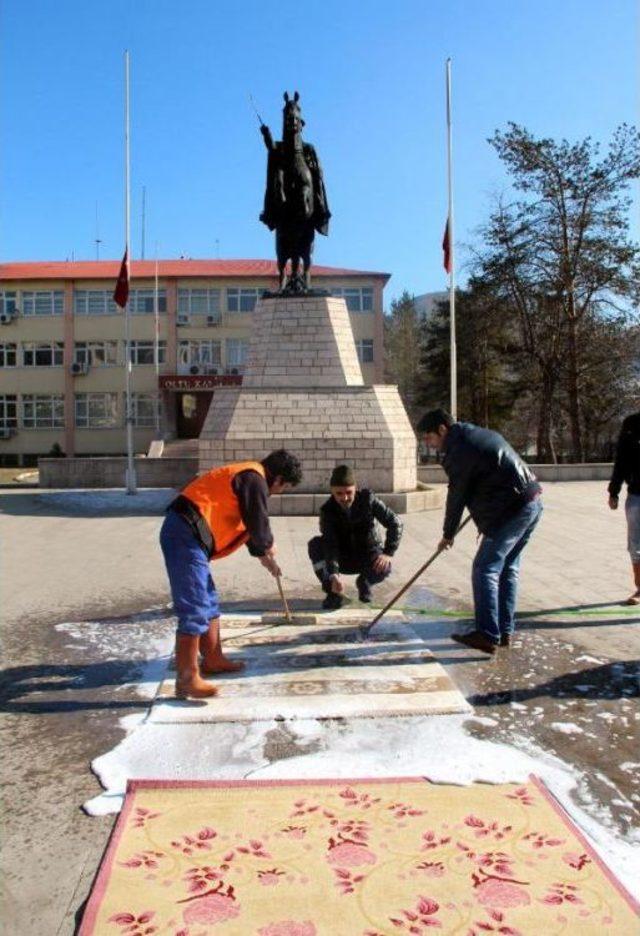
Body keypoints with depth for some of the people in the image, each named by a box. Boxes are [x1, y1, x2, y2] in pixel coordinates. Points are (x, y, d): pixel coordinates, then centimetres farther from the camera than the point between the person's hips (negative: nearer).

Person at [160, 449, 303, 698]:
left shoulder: (247, 475, 24)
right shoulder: (255, 479, -8)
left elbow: (247, 523, 36)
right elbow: (259, 525, -9)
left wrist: (263, 555, 42)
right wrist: (268, 548, 13)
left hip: (183, 531, 11)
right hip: (186, 534, -11)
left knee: (209, 603, 19)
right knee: (194, 609, -9)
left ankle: (213, 660, 30)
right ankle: (186, 679, -6)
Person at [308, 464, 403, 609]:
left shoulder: (367, 499, -18)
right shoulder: (328, 510, -20)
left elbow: (395, 522, -15)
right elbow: (330, 545, -29)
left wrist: (388, 553, -24)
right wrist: (334, 575, -44)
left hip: (368, 555, 0)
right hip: (343, 558, 0)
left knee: (384, 568, -33)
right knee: (315, 544, -27)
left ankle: (364, 582, 4)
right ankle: (333, 591, -13)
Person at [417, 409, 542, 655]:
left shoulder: (459, 451, -12)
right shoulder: (481, 434, 17)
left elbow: (457, 496, -6)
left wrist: (448, 534, 7)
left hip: (512, 511, -10)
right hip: (532, 502, 10)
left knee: (485, 570, -6)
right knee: (508, 568, 15)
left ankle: (487, 635, -7)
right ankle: (505, 632, 19)